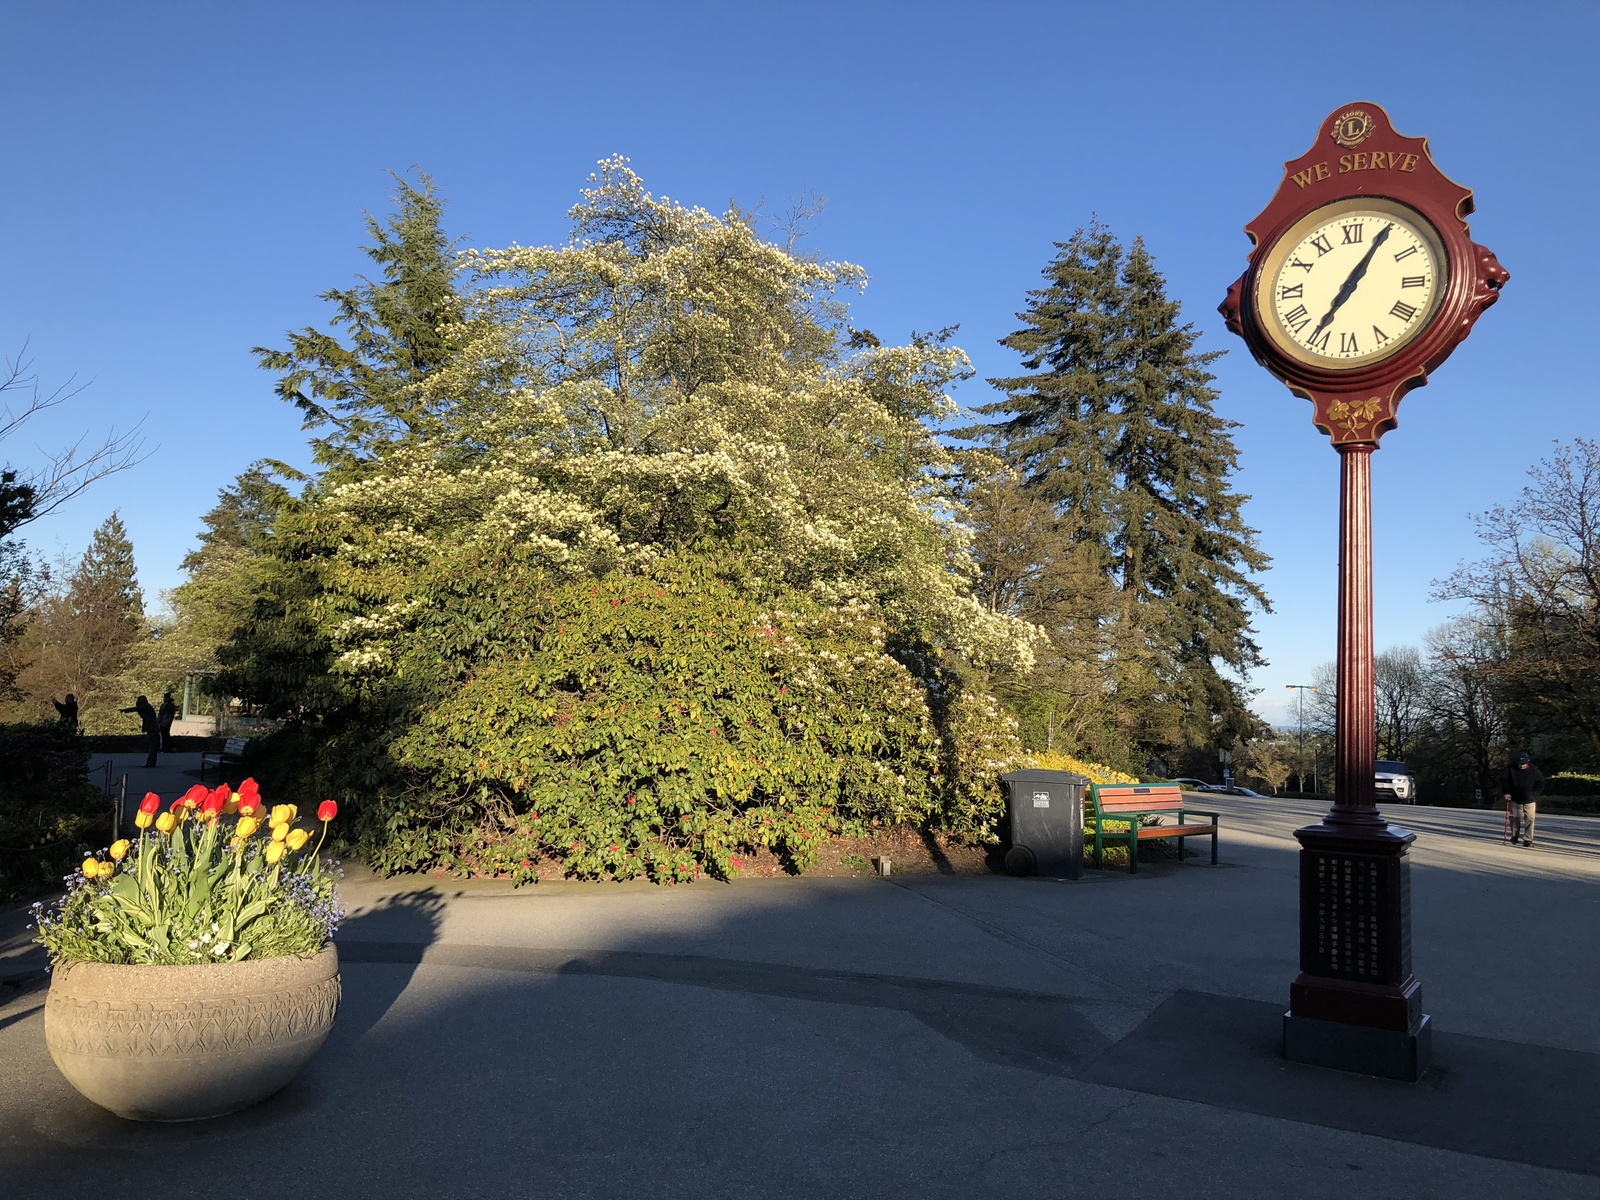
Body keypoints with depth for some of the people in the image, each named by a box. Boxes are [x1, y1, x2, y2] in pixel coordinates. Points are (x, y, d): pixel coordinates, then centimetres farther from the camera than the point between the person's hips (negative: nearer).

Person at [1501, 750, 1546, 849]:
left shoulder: (1534, 770, -7)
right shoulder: (1511, 769, -7)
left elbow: (1541, 784, 1)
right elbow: (1503, 780, 3)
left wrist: (1535, 795, -9)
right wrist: (1507, 792, -5)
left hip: (1530, 800, -1)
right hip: (1515, 799, 1)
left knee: (1530, 819, -9)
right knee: (1515, 819, 8)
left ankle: (1527, 840, -4)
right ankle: (1515, 837, 25)